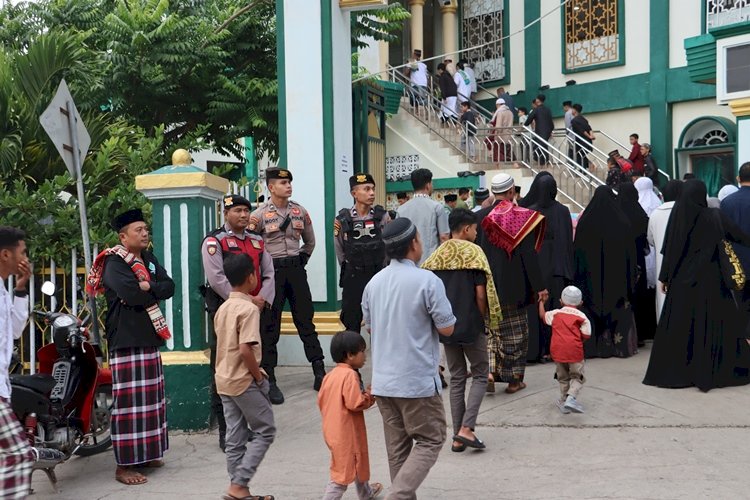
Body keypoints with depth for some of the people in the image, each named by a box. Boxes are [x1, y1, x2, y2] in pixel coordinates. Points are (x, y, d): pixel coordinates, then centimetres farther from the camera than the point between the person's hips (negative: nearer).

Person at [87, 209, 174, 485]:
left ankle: (145, 453, 26)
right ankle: (123, 465, -4)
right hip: (126, 340, -8)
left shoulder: (150, 259, 15)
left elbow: (169, 287, 4)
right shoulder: (114, 262, -10)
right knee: (129, 400, -9)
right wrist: (156, 291, -7)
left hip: (150, 338, 9)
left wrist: (149, 287, -13)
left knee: (151, 397, 14)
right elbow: (131, 294, -24)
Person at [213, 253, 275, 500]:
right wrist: (259, 377, -12)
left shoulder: (223, 308, 9)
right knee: (265, 431, 4)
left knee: (235, 437, 11)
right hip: (244, 381, -8)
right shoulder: (249, 308, -17)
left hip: (224, 380, 8)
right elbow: (245, 349, -24)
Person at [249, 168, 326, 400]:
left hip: (296, 269, 4)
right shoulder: (260, 215, -6)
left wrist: (302, 260, 11)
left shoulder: (300, 211, 8)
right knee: (270, 326, 1)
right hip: (272, 271, -4)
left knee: (306, 320, 6)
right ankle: (269, 379, 6)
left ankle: (319, 372, 10)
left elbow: (310, 241, 20)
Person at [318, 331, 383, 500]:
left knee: (358, 462, 29)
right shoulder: (350, 375, -20)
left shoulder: (331, 375, 6)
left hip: (333, 429, 10)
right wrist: (369, 397, -9)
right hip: (347, 432, -10)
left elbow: (321, 400, 10)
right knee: (343, 472, -4)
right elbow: (355, 403, -26)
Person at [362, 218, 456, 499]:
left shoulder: (374, 282, 4)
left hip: (383, 380, 6)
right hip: (418, 380, -6)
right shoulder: (427, 281, -14)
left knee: (397, 447, 13)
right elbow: (447, 329, -9)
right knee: (429, 441, 5)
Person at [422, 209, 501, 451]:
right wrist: (482, 319, 2)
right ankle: (466, 428, -5)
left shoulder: (437, 255, 6)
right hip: (471, 326, -5)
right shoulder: (473, 252, -9)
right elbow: (481, 293, -13)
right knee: (480, 375, 10)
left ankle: (457, 436, 13)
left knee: (457, 378, 13)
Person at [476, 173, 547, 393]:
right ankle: (514, 379, 14)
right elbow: (529, 255, -11)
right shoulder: (523, 217, -10)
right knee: (515, 331, 9)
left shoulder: (480, 217, -4)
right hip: (514, 285, -2)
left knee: (490, 327, 15)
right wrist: (539, 286, -6)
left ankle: (490, 370, 0)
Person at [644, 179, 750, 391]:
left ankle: (670, 372, 12)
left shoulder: (677, 217, -5)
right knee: (713, 323, 6)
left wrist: (665, 278, 5)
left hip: (681, 281, 1)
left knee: (679, 326, 7)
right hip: (710, 280, -1)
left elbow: (669, 250, -3)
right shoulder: (714, 217, -6)